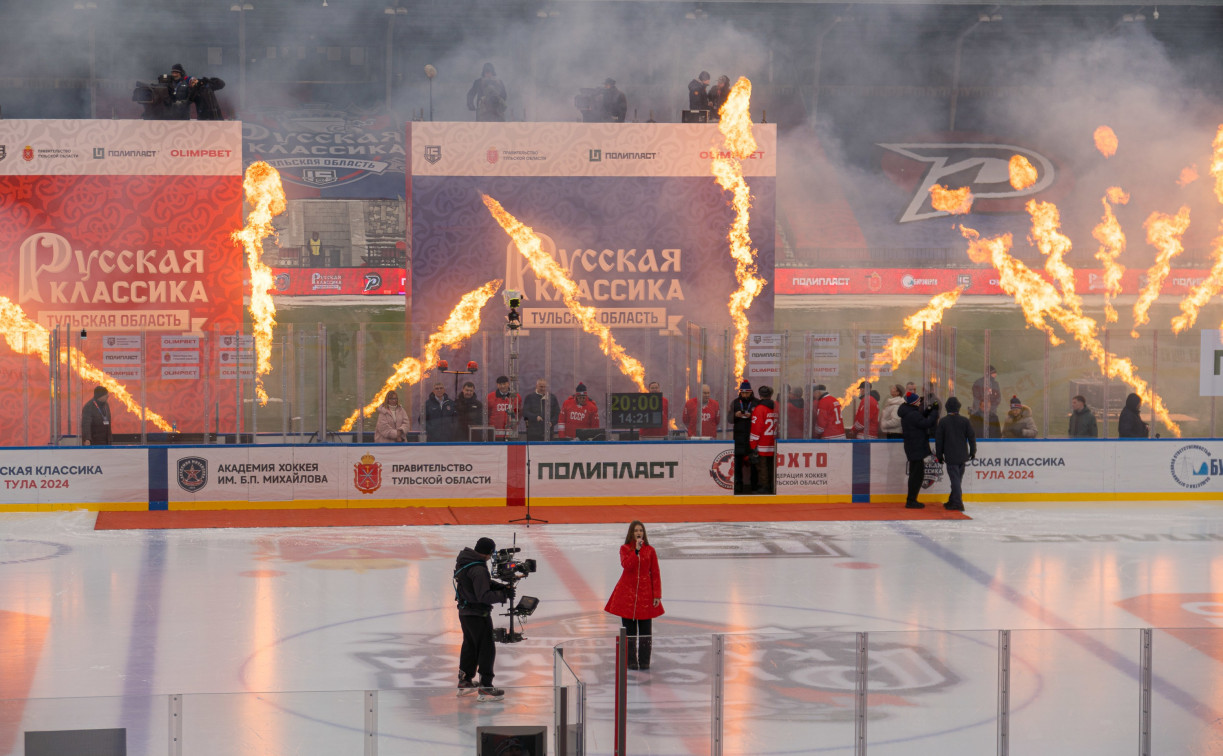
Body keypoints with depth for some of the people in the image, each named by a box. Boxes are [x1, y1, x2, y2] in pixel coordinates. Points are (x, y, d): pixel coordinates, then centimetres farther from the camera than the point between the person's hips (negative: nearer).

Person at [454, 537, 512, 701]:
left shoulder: (464, 560, 3)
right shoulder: (478, 569, -27)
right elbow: (484, 596, -27)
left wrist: (498, 586, 2)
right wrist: (504, 595, -18)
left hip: (464, 611, 10)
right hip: (478, 614, -10)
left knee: (470, 645, 22)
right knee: (487, 648, -2)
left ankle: (464, 681, 34)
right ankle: (485, 687, -1)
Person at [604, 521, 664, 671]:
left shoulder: (650, 550, 4)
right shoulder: (624, 548, 2)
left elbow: (655, 574, 4)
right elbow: (626, 565, -16)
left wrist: (657, 595, -3)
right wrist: (636, 550, -21)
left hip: (645, 593, 1)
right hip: (627, 592, -1)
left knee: (645, 629, 1)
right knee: (629, 629, 3)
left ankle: (644, 661, 10)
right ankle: (631, 661, 10)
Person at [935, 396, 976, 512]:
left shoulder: (943, 422, -6)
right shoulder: (965, 421, -1)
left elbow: (939, 440, -3)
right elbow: (972, 437, 3)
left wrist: (939, 455, 7)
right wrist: (972, 452, 15)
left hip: (950, 456, -3)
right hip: (962, 456, 3)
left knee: (955, 479, -5)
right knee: (958, 478, 15)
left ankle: (957, 503, -12)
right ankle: (953, 501, 25)